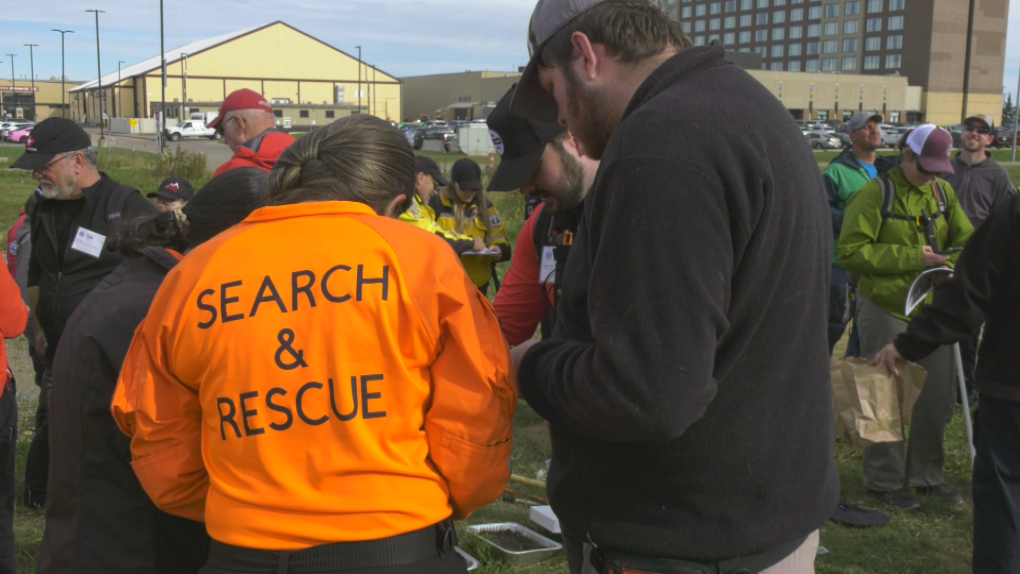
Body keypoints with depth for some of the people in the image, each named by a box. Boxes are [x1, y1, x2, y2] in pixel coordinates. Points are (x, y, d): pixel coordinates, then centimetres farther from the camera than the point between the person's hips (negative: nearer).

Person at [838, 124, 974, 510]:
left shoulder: (943, 192, 8)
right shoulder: (876, 194, -10)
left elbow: (967, 239, 9)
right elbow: (851, 251, -17)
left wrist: (952, 269, -13)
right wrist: (912, 258, -20)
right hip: (885, 308, -6)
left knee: (938, 397, 12)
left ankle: (927, 475, 28)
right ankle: (885, 480, 15)